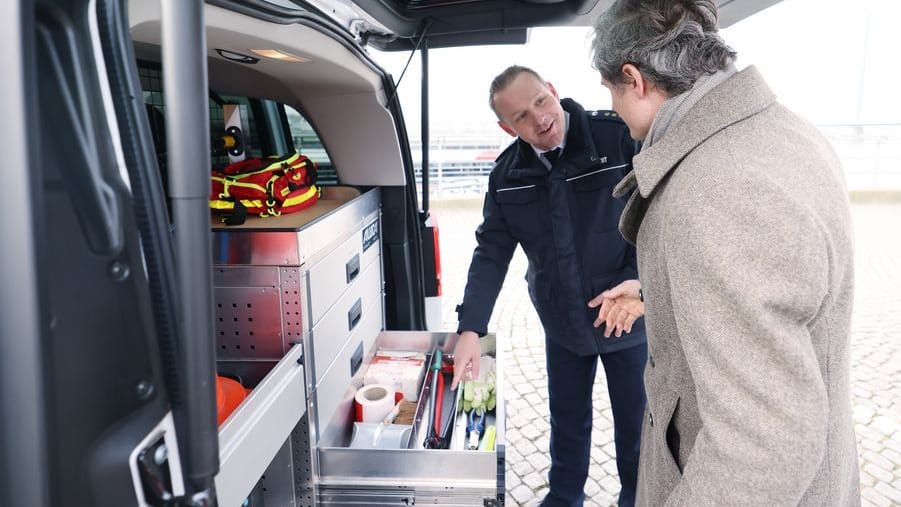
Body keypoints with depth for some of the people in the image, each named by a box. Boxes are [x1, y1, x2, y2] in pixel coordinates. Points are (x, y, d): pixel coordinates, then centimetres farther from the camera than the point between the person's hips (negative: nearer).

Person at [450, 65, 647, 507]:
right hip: (563, 322, 3)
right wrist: (470, 328, -16)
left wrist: (635, 284, -21)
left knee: (635, 421, 15)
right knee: (567, 420, 21)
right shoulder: (507, 175, -7)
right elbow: (491, 253, -7)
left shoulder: (623, 138, -19)